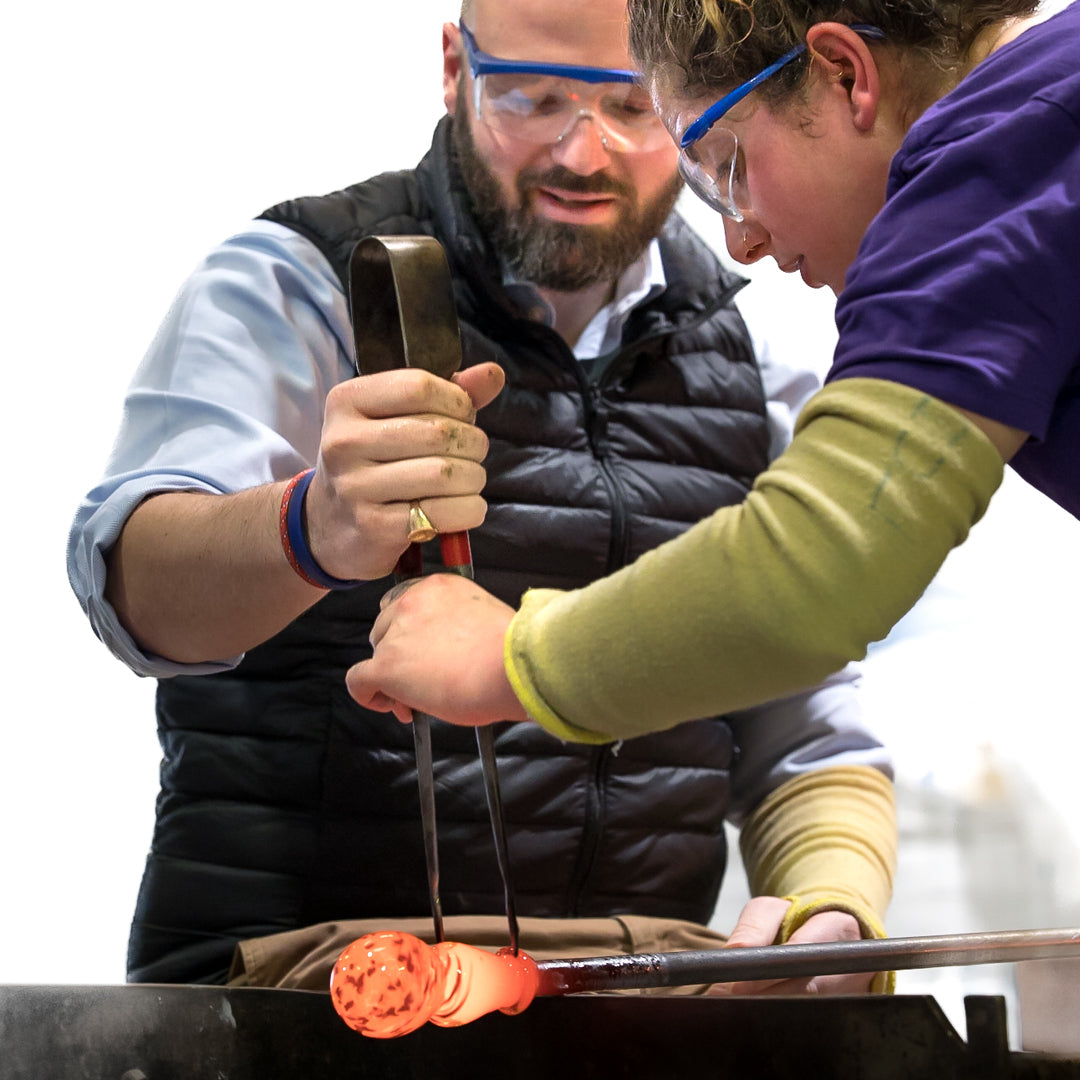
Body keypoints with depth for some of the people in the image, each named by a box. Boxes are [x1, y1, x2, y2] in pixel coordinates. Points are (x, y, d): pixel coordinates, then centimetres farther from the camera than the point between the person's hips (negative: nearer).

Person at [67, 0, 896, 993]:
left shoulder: (753, 376, 14)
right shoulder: (294, 283, 0)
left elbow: (813, 745, 18)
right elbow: (136, 579, -18)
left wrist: (832, 909, -4)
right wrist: (315, 530, -40)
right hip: (296, 958, -4)